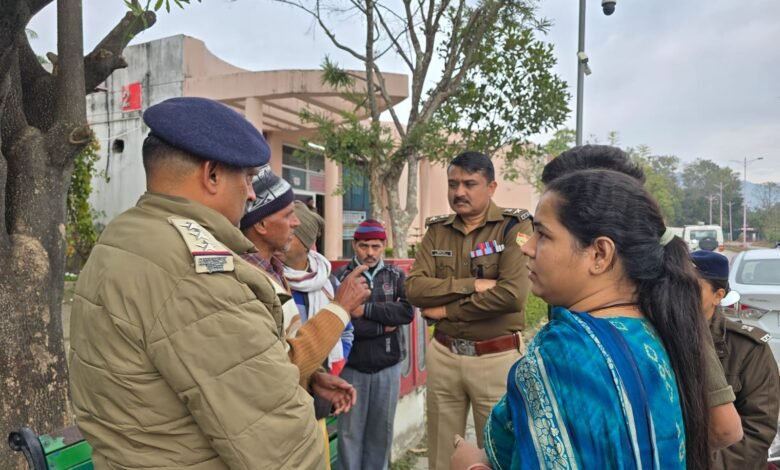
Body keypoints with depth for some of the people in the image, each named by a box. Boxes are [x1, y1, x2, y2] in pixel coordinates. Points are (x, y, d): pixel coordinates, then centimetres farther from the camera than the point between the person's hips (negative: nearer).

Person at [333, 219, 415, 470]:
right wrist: (385, 325, -13)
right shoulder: (341, 276, -6)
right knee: (350, 432, 8)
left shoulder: (396, 275, 3)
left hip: (388, 367, 2)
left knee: (382, 430, 14)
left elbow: (407, 311, -12)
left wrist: (366, 310, -19)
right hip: (352, 367, -2)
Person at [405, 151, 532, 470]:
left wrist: (447, 309, -13)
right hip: (442, 354, 4)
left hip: (497, 358, -4)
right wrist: (470, 285, -18)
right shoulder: (437, 230, 5)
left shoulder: (514, 226, -8)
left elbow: (512, 294, -22)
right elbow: (414, 288, -5)